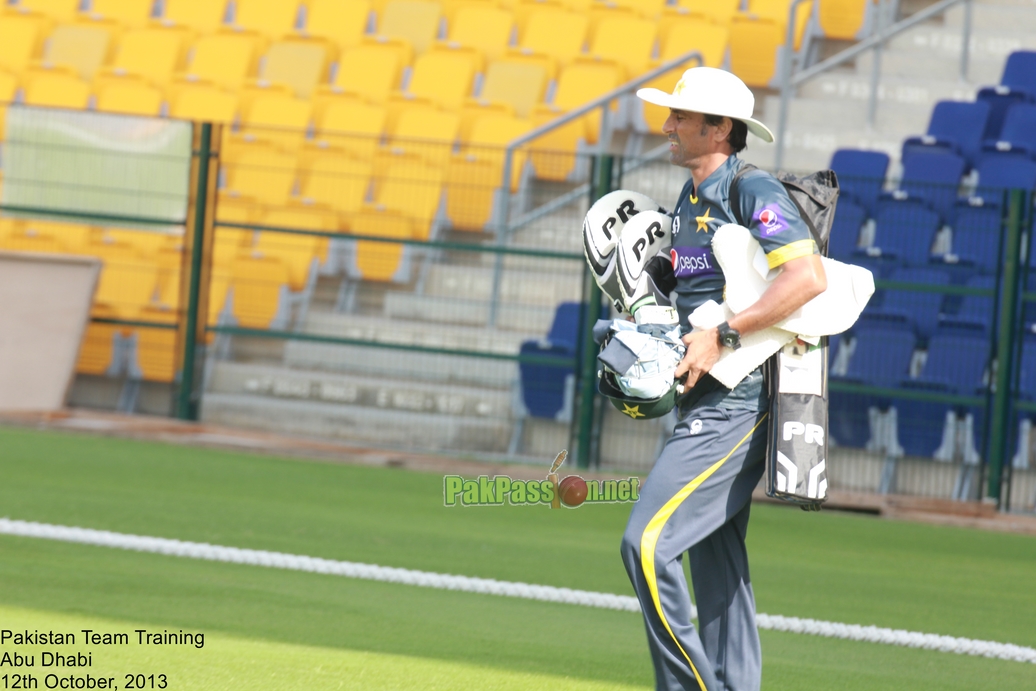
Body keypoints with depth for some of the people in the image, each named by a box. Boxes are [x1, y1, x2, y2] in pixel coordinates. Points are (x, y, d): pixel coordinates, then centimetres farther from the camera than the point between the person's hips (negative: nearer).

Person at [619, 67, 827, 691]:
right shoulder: (689, 201, 17)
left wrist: (722, 336, -25)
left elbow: (809, 277, -25)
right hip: (706, 406, 10)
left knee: (649, 544, -17)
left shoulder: (754, 191, -12)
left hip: (735, 405, -10)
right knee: (716, 567, 11)